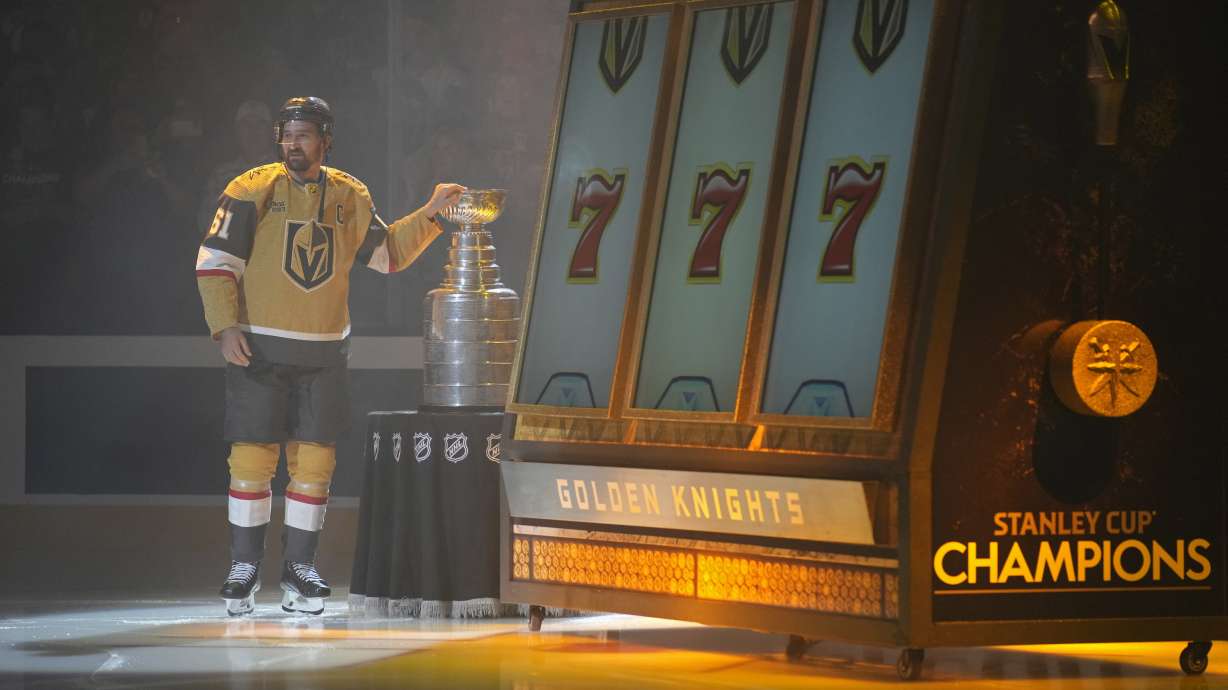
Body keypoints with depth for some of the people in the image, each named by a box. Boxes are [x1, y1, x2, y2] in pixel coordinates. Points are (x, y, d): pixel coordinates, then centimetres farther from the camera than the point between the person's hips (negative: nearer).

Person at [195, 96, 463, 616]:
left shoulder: (350, 198, 8)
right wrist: (225, 328, -12)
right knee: (252, 457, -5)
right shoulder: (254, 191, -4)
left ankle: (299, 568, 14)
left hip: (325, 353, 3)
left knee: (314, 460, 3)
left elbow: (388, 254, 19)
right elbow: (214, 263, -4)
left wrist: (429, 214, 8)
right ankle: (244, 568, 6)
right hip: (259, 349, -3)